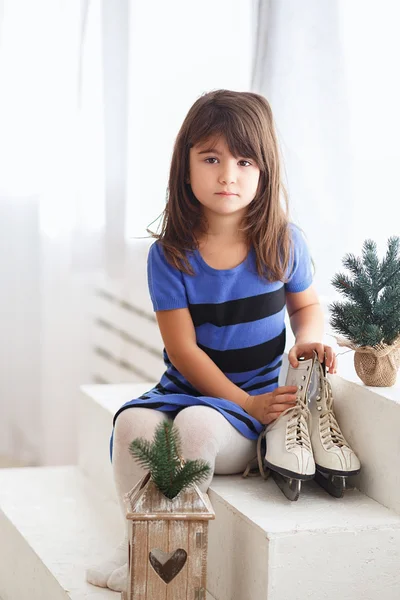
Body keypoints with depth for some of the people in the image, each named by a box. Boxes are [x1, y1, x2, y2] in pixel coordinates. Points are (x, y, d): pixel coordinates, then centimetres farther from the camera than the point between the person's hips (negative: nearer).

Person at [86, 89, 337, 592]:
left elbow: (305, 305, 17)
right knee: (134, 422, -31)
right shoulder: (169, 255, -6)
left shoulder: (284, 243, -3)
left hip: (260, 399, -1)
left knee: (198, 423, -34)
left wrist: (308, 340, -7)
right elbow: (183, 350, -9)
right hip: (185, 388, 1)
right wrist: (246, 402, -17)